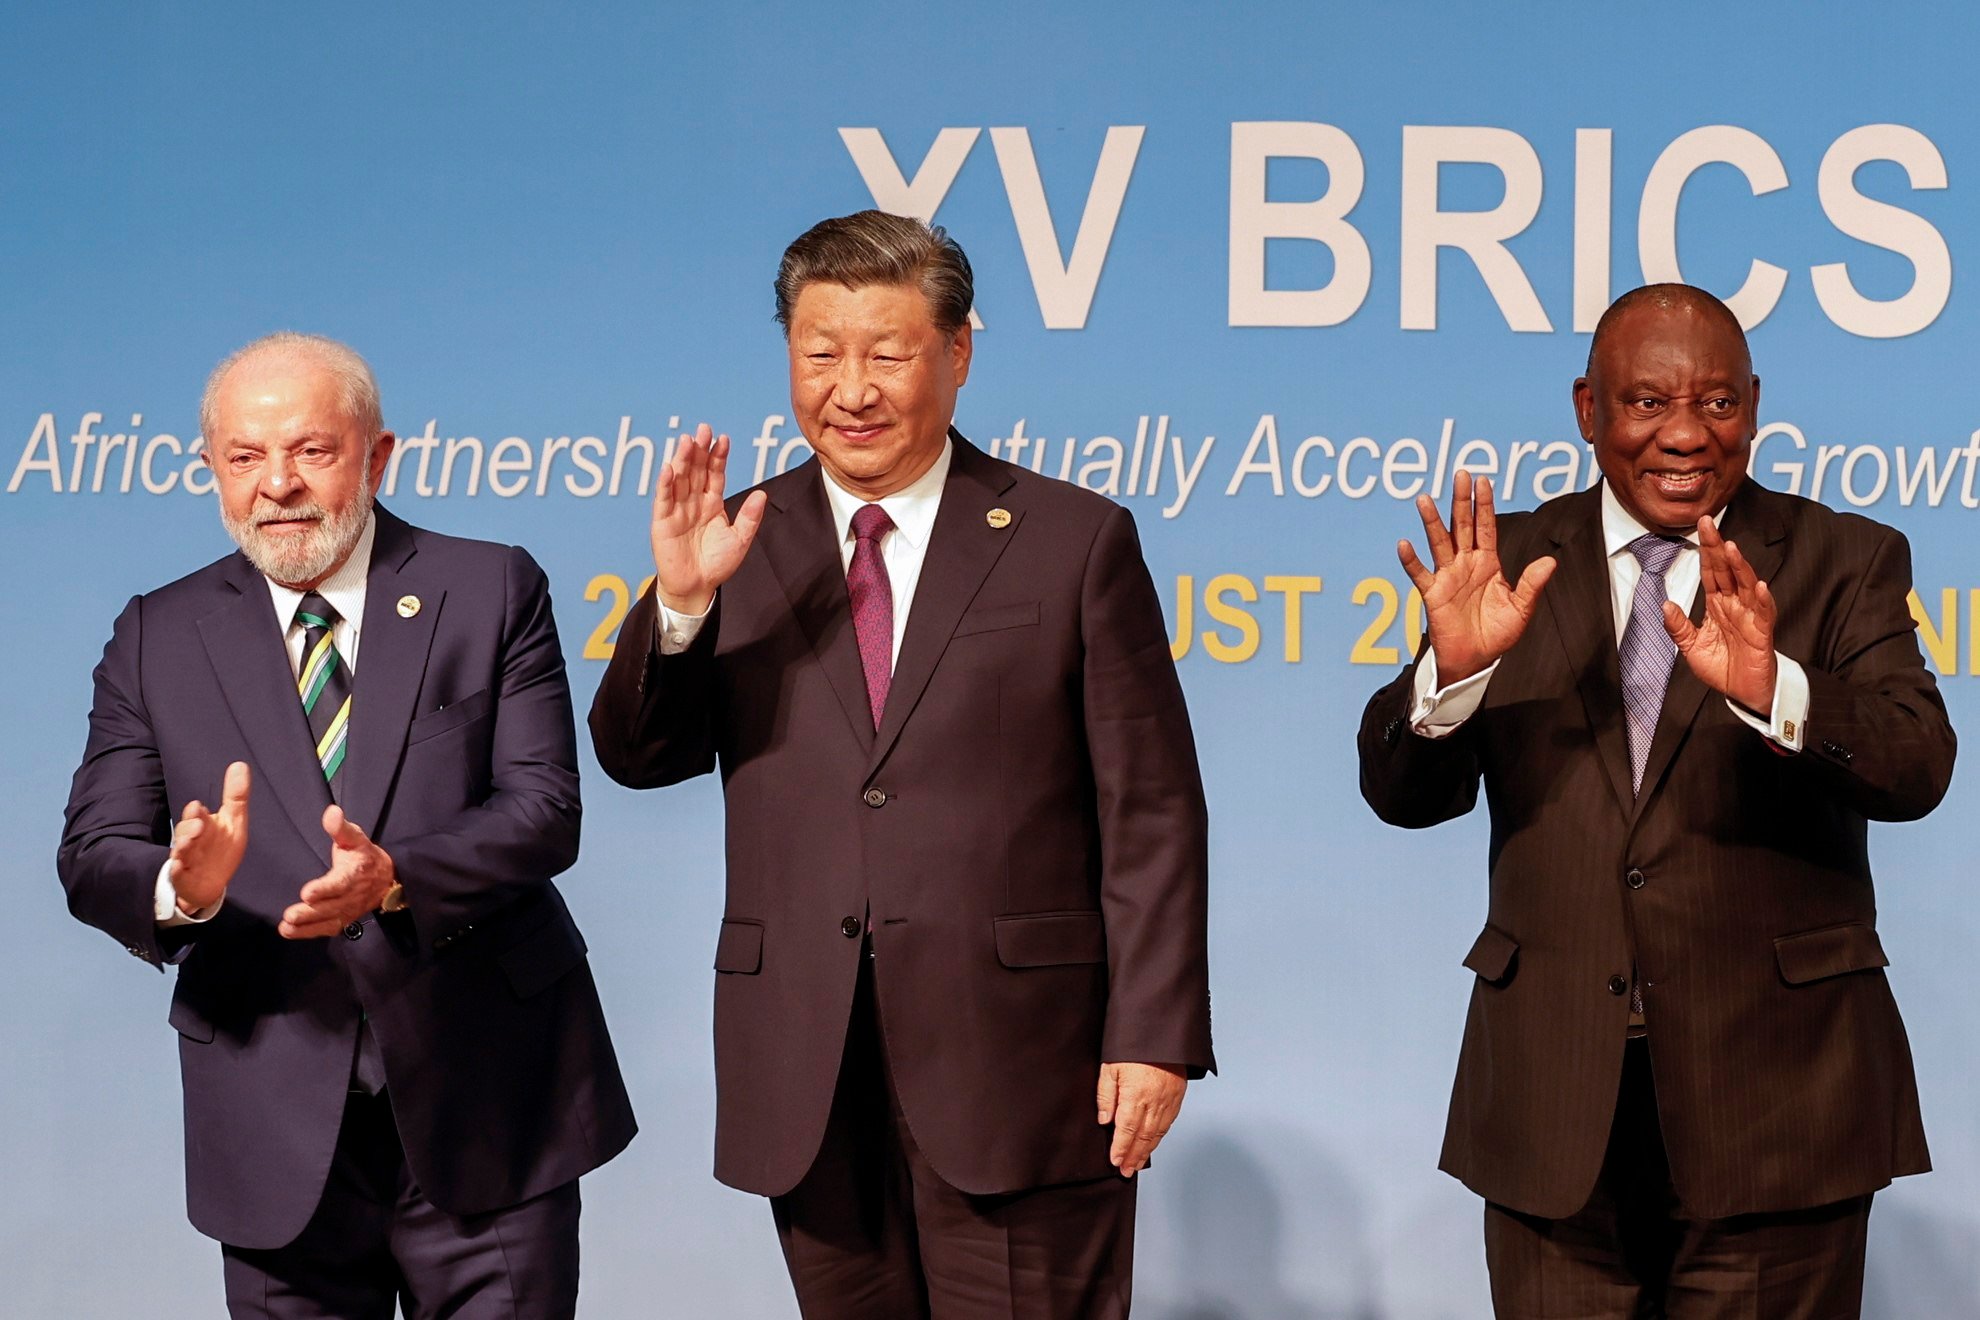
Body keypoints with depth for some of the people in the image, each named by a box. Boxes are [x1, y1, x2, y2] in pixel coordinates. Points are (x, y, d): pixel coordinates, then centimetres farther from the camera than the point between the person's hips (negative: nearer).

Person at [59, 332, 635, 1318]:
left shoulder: (491, 593, 1)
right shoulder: (158, 638, 7)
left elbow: (545, 810, -8)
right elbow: (93, 855, 0)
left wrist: (396, 877, -26)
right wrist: (181, 888, -24)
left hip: (485, 1102, -1)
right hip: (275, 1126, 2)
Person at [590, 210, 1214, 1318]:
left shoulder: (1074, 541, 1)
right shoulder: (747, 544, 8)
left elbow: (1151, 812, -1)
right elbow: (637, 758, 4)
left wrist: (1153, 1033, -8)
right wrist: (680, 601, -13)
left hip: (1016, 1070, -3)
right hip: (808, 1079, 3)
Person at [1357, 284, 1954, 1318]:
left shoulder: (1842, 562, 1)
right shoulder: (1513, 564, 5)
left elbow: (1917, 768, -14)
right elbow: (1403, 796, -2)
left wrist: (1769, 689, -33)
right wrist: (1453, 668, -23)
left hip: (1773, 1090, -1)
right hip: (1554, 1097, 2)